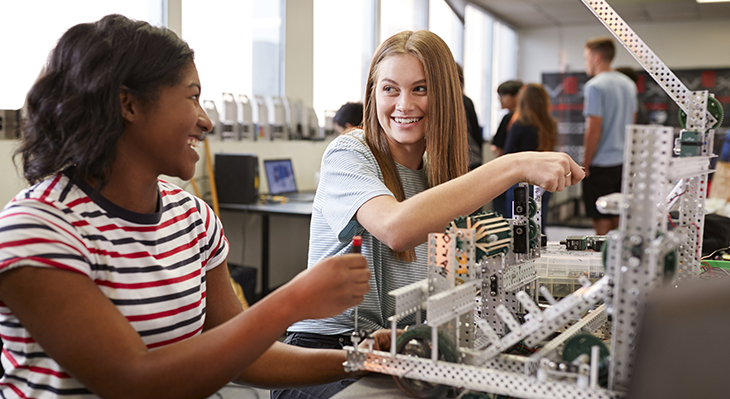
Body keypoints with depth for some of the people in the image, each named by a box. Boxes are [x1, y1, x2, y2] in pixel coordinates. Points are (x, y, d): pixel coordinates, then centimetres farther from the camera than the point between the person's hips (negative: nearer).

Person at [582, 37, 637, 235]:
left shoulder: (594, 86, -13)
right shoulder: (629, 84, 12)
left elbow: (594, 130, -17)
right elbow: (631, 124, 17)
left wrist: (585, 164, -10)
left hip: (601, 165, -8)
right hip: (624, 162, 8)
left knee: (601, 221, -1)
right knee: (619, 220, 15)